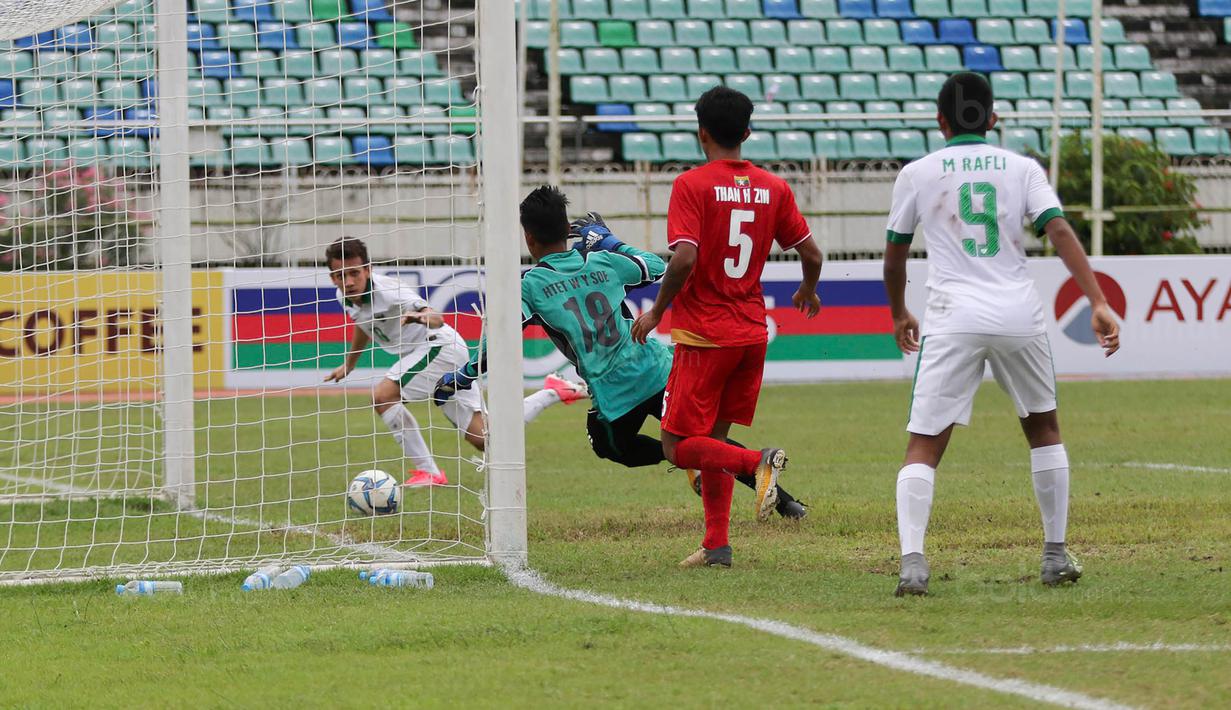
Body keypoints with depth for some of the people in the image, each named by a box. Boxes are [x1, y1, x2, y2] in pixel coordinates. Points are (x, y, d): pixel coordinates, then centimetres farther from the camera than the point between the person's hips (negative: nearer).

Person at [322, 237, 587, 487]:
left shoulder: (388, 291, -26)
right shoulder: (346, 297, 0)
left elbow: (436, 319, -40)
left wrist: (425, 318, -63)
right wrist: (348, 365, 36)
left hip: (439, 346, -9)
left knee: (383, 396, -24)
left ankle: (427, 472, -17)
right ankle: (553, 392, 24)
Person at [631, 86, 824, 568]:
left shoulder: (692, 185, -11)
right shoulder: (773, 188, 4)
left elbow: (684, 259, -21)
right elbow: (811, 253, 8)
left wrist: (656, 312, -7)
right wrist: (808, 291, 29)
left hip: (704, 334, -6)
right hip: (752, 331, 6)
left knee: (679, 447, 1)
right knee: (712, 437, 17)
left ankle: (757, 462, -22)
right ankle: (716, 545, 11)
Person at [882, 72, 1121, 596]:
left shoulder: (917, 174, 7)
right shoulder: (1021, 168, 9)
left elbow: (894, 258, 15)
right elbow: (1060, 231, -5)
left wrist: (899, 315, 33)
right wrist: (1098, 303, -11)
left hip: (953, 320, -2)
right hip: (1019, 317, 2)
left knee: (924, 445, -2)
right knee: (1044, 428, 22)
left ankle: (911, 559, -22)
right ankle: (1056, 555, 21)